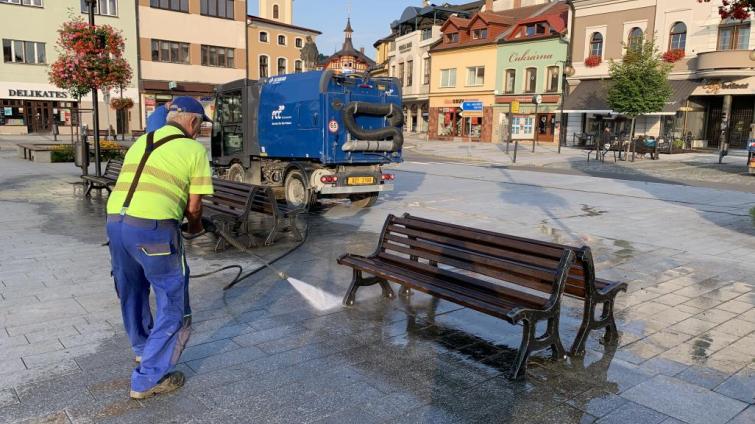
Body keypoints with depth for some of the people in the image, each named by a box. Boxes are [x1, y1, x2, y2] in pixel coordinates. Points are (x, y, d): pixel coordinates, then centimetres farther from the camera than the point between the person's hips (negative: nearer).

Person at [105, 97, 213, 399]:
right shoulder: (194, 149, 3)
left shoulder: (141, 142, 21)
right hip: (153, 227, -7)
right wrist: (196, 225, 24)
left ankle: (143, 348, 50)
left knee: (131, 292, 27)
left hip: (115, 220, 8)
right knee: (173, 304, 8)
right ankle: (149, 379, 12)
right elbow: (193, 206, 3)